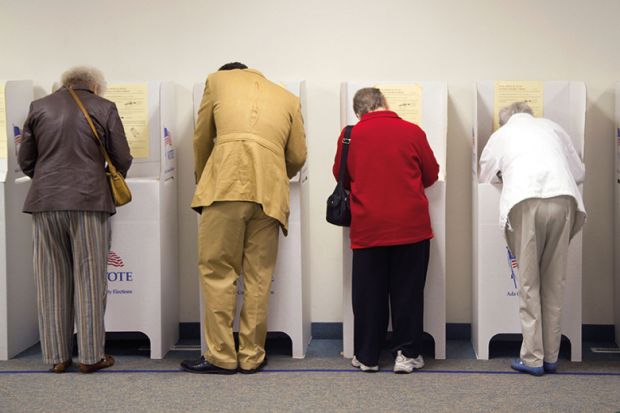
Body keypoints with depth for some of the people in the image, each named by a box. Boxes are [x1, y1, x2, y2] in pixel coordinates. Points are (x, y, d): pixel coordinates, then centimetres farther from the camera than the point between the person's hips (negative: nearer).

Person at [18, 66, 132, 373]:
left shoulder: (39, 106, 10)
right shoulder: (104, 108, 2)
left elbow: (25, 160, 12)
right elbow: (122, 159, 3)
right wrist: (107, 183, 22)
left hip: (45, 201, 3)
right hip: (89, 201, -2)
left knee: (52, 280, 8)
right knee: (89, 279, 3)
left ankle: (57, 356, 12)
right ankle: (91, 356, 5)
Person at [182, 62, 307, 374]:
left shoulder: (217, 80, 21)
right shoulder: (288, 97, 25)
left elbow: (201, 140, 22)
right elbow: (297, 156, 20)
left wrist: (202, 182, 36)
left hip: (226, 183, -2)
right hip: (270, 190, 3)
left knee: (217, 270, 3)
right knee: (258, 276, 8)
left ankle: (221, 356, 4)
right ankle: (252, 356, 12)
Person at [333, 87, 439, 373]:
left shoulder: (350, 135, -2)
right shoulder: (413, 132, -3)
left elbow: (341, 176, 12)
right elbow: (431, 175, 8)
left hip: (368, 227, 1)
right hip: (411, 225, 0)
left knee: (368, 294, 9)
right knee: (407, 292, 9)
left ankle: (366, 356, 16)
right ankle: (407, 354, 13)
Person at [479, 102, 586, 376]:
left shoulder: (500, 135, 24)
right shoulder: (551, 127, 27)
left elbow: (484, 177, 31)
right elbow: (579, 172, 28)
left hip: (525, 202, -2)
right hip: (562, 198, 2)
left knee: (529, 283, 3)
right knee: (554, 283, 8)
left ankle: (533, 358, 3)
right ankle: (551, 357, 12)